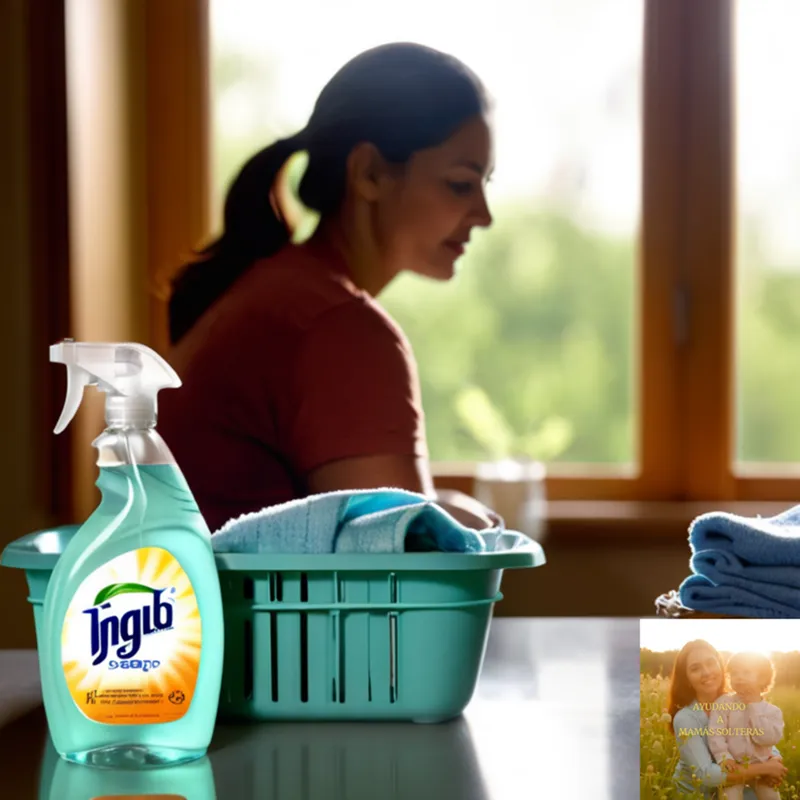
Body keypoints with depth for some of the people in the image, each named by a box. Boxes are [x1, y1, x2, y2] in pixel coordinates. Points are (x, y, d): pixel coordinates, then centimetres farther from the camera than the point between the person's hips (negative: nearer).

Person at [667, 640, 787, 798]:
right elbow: (705, 774, -29)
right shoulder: (685, 719, -20)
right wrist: (763, 769, -28)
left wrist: (775, 761, -24)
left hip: (732, 789, 5)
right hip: (694, 794, -4)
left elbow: (769, 745, 0)